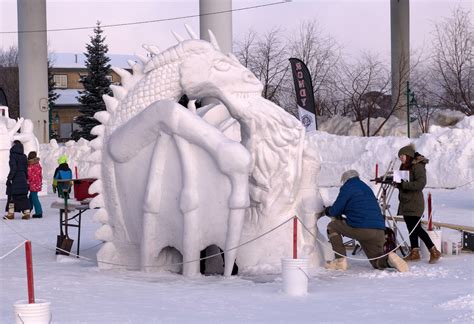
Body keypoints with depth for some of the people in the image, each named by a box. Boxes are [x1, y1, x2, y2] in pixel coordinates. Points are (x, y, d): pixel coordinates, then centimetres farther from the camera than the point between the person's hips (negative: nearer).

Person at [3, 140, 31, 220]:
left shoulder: (13, 156, -12)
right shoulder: (24, 157, 7)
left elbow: (13, 168, -19)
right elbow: (26, 169, 10)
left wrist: (10, 177, -16)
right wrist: (26, 178, 16)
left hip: (14, 180, -6)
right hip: (23, 179, 6)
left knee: (11, 196, 3)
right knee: (23, 197, 8)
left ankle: (11, 213, 6)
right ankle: (26, 213, 3)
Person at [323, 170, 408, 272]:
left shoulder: (347, 187, 3)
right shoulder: (367, 188, 26)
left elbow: (335, 211, 2)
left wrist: (328, 211, 25)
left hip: (360, 229, -7)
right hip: (379, 232, 7)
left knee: (332, 226, 16)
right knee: (377, 262, 22)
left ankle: (341, 260, 6)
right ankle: (389, 259, -13)